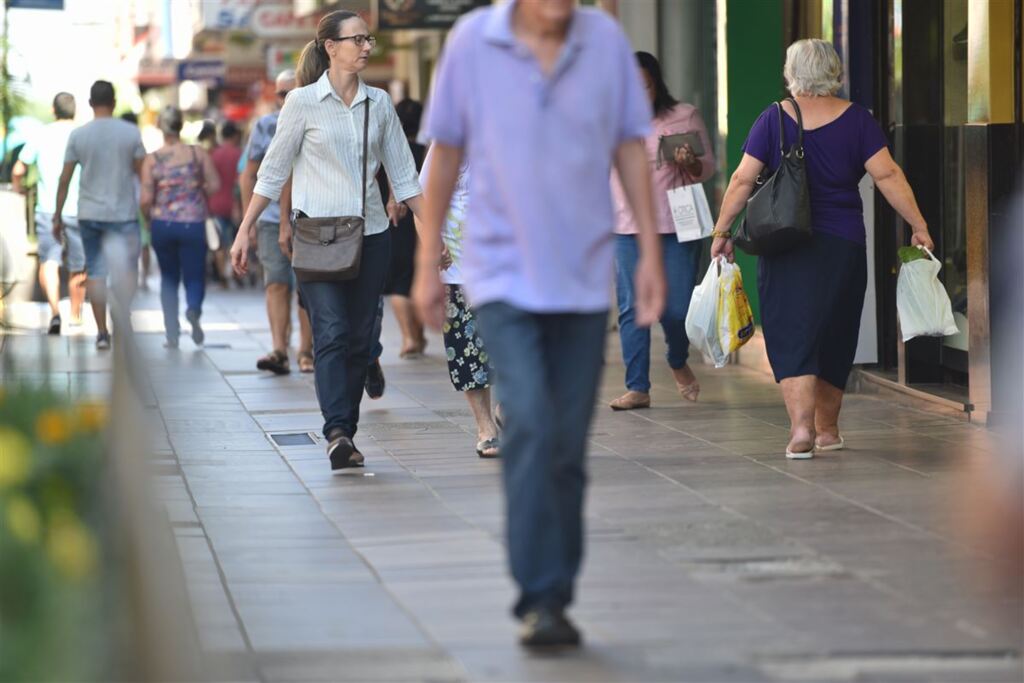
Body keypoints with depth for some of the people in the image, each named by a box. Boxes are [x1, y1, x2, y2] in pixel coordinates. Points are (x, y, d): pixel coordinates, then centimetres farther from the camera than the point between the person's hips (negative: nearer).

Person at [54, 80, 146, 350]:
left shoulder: (78, 135, -1)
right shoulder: (130, 133, -4)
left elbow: (65, 179, 0)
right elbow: (143, 173, -1)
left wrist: (58, 216, 7)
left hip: (89, 214, 1)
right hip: (124, 214, -1)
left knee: (95, 272, 8)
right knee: (127, 269, 8)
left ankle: (102, 332, 5)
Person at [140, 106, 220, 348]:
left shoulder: (152, 160, -4)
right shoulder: (197, 153, -4)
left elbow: (146, 199, -7)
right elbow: (214, 185, -3)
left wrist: (149, 215, 13)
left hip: (162, 224, 1)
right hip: (193, 223, -1)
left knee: (168, 278, 16)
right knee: (194, 276, 6)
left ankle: (172, 333, 10)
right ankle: (194, 309, -27)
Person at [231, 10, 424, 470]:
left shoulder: (379, 103, 9)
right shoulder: (304, 102, -2)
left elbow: (403, 174, 13)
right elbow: (273, 172, 2)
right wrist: (244, 231, -1)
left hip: (370, 234, 4)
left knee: (359, 339, 4)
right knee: (332, 333, -16)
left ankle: (345, 434, 10)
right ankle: (337, 433, -25)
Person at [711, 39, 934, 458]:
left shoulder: (774, 119, -3)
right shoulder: (855, 119, -1)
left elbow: (743, 180, -5)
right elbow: (887, 176, -7)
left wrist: (721, 232, 3)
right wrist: (919, 225, -3)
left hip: (786, 247, -1)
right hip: (843, 246, 1)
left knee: (792, 334, -2)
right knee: (834, 337, 16)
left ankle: (802, 426, -20)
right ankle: (827, 429, 27)